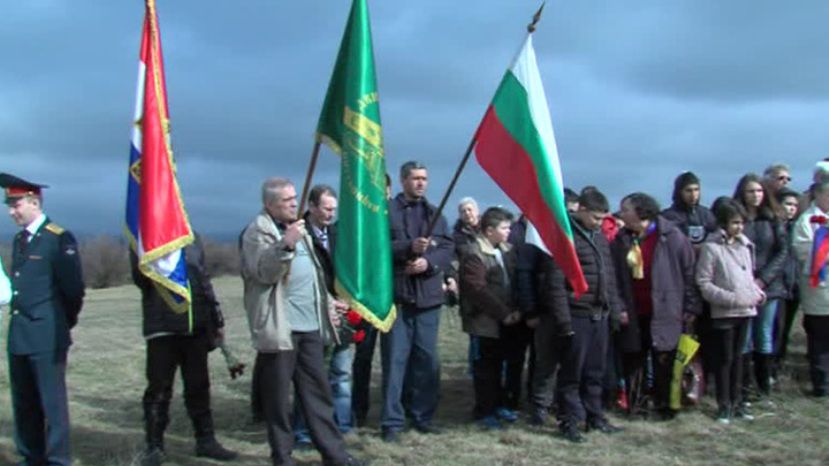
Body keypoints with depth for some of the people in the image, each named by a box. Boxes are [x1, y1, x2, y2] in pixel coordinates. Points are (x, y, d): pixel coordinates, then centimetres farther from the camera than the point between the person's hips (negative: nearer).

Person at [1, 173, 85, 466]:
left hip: (46, 337, -7)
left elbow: (73, 288, -9)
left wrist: (64, 324, 0)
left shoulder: (59, 239, -10)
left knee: (52, 401, -1)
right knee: (24, 403, 14)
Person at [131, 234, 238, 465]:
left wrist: (217, 318, 18)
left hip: (196, 326, 4)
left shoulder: (193, 239, 13)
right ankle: (154, 446, 14)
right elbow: (141, 279, -11)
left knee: (199, 386, 10)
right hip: (162, 327, -4)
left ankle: (205, 440, 20)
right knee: (159, 388, 1)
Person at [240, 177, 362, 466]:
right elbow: (263, 272, -20)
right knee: (278, 395, 2)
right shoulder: (257, 231, -6)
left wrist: (326, 301, 23)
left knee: (318, 390, 10)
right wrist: (285, 245, -30)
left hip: (310, 324, 7)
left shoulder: (297, 228, 20)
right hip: (279, 326, -7)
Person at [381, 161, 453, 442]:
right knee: (395, 360, -1)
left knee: (428, 359, 9)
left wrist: (429, 262, -13)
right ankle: (392, 421, 7)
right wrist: (409, 247, -22)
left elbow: (448, 248, 6)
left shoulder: (435, 213, 15)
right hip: (396, 295, -4)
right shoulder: (386, 211, -1)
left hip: (428, 295, 5)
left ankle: (423, 416, 22)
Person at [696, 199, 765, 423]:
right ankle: (724, 405, 14)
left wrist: (757, 292, 0)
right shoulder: (711, 247, -11)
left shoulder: (745, 245, 8)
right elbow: (704, 283, -12)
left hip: (744, 310, 6)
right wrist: (731, 298, -18)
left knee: (737, 357, 15)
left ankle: (736, 402, 25)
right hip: (723, 312, -6)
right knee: (724, 359, 3)